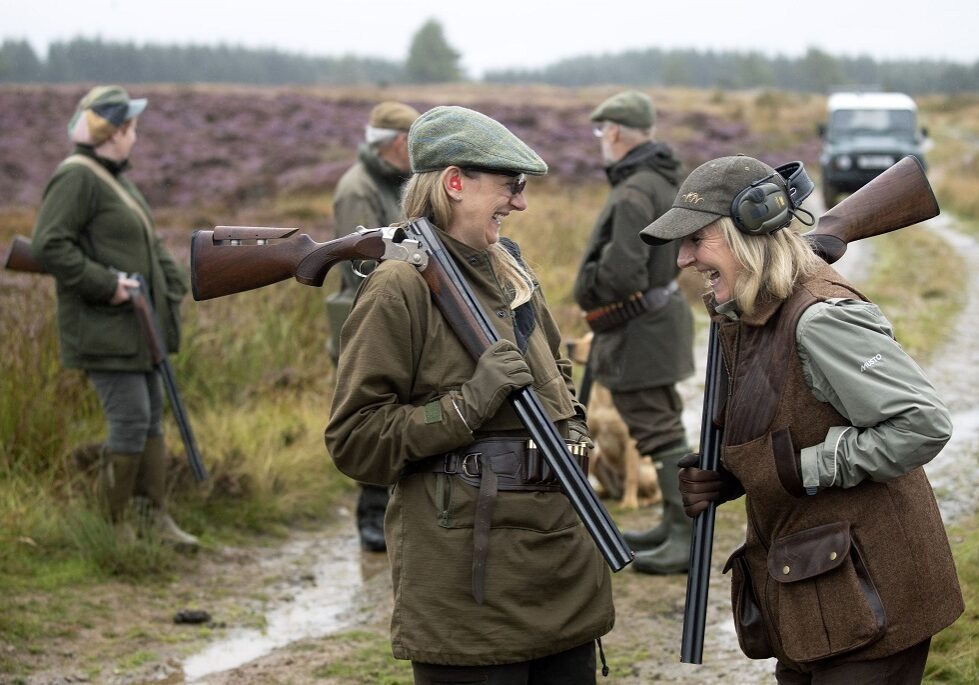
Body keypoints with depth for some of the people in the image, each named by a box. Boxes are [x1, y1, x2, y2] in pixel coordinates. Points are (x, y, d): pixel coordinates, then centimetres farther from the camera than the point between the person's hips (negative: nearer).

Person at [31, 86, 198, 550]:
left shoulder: (114, 177, 17)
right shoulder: (76, 178, -15)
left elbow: (148, 243, 27)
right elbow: (48, 246, -22)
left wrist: (172, 283, 11)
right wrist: (106, 284, -22)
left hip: (136, 328, 10)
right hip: (103, 330, -10)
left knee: (152, 418, 12)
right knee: (130, 420, -10)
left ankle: (155, 516, 19)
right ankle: (112, 525, 2)